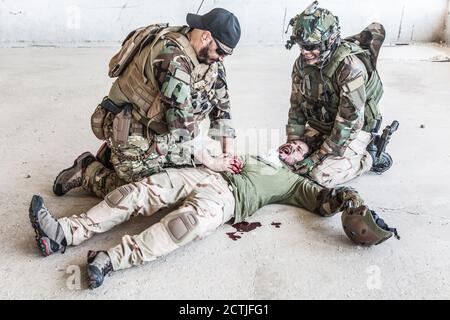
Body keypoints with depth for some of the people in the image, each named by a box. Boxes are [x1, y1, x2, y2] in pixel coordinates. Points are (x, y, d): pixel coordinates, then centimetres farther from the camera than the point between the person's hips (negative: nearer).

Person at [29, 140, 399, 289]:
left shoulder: (293, 181, 23)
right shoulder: (257, 152, 38)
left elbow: (324, 200, 10)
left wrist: (347, 200, -8)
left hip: (227, 195, -5)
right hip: (203, 173, 5)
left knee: (188, 223, -39)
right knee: (139, 191, -18)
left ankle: (112, 259, -49)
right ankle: (65, 232, -22)